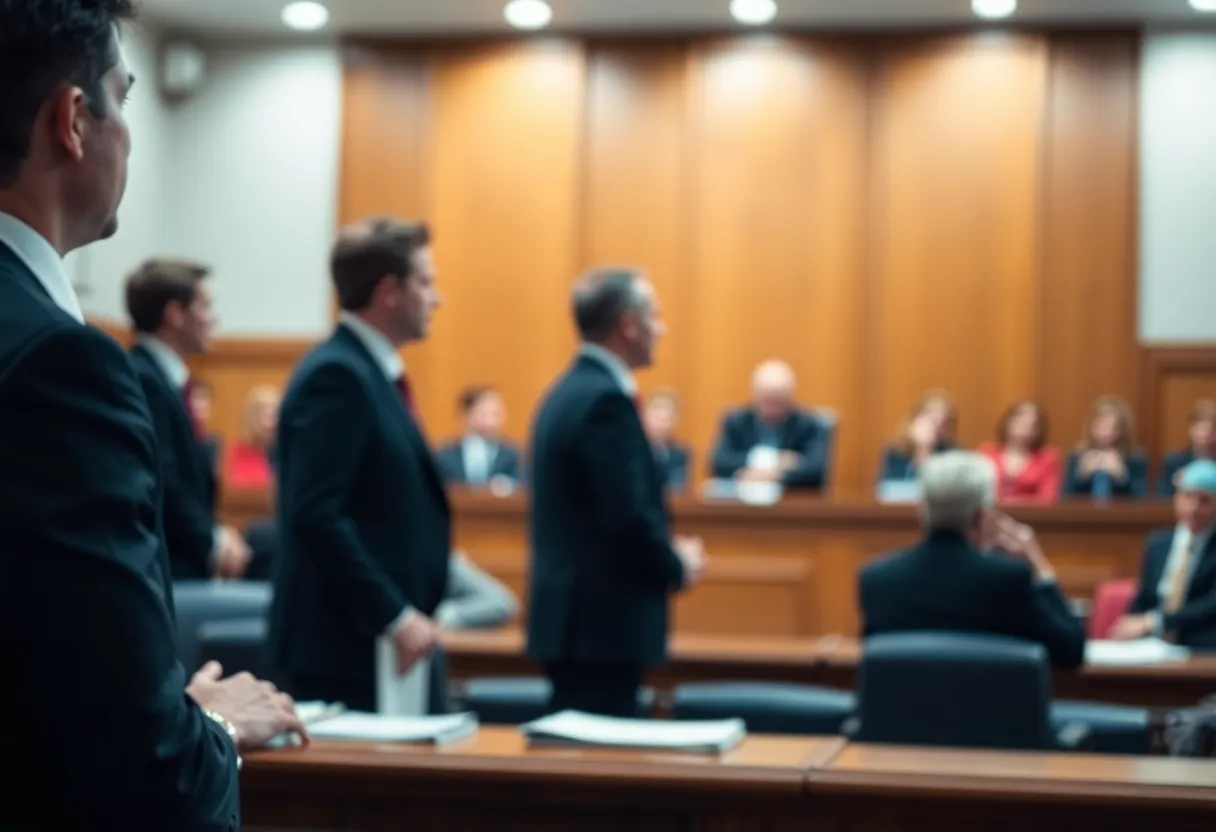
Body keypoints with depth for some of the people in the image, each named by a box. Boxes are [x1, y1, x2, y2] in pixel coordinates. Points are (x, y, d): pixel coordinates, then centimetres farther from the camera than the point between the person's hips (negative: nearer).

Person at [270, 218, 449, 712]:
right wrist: (396, 617, -22)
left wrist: (412, 615, 12)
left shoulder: (371, 373, 15)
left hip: (386, 639, 9)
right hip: (346, 645, -9)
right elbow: (316, 514, -22)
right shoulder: (337, 375, -14)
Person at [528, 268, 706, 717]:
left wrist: (665, 554, 11)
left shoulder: (567, 392, 13)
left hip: (574, 616, 10)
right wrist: (678, 566, -5)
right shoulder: (606, 399, -17)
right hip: (603, 623, -10)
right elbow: (630, 517, -23)